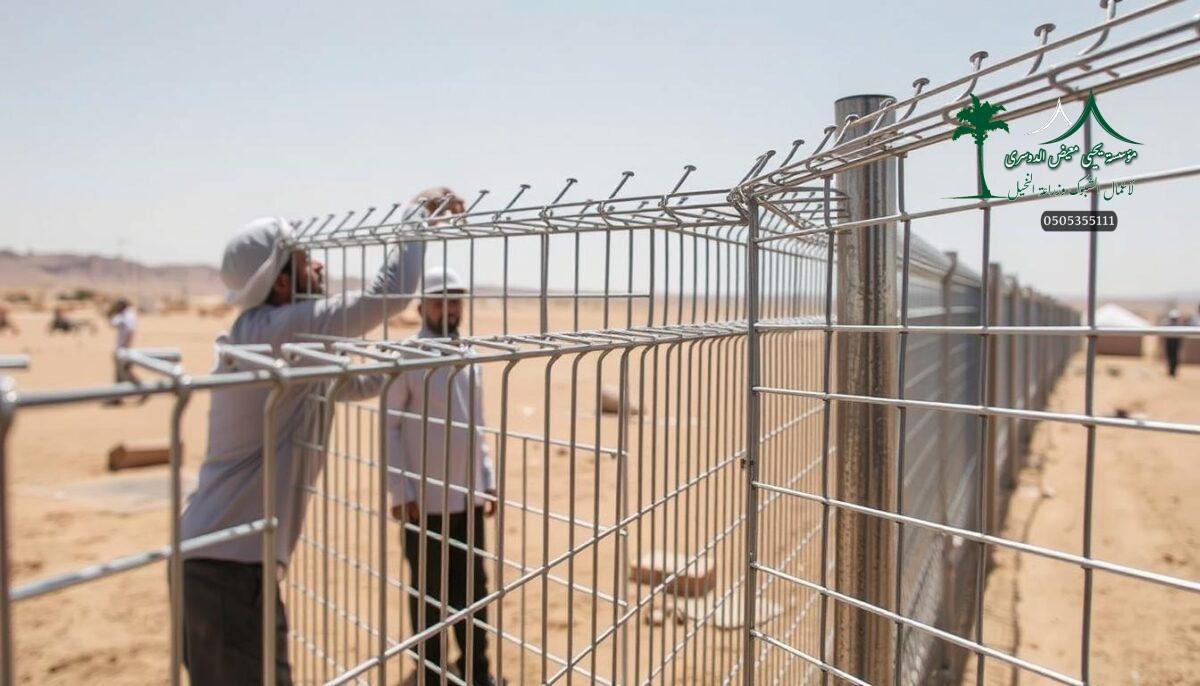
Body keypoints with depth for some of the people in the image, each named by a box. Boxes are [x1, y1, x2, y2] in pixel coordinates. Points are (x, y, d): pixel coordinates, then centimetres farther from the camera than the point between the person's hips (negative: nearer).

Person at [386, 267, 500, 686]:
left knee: (473, 586, 16)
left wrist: (488, 481, 11)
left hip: (468, 497, 6)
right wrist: (401, 492, -14)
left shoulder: (470, 359, 8)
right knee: (429, 591, 10)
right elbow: (389, 427, -11)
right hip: (425, 500, -6)